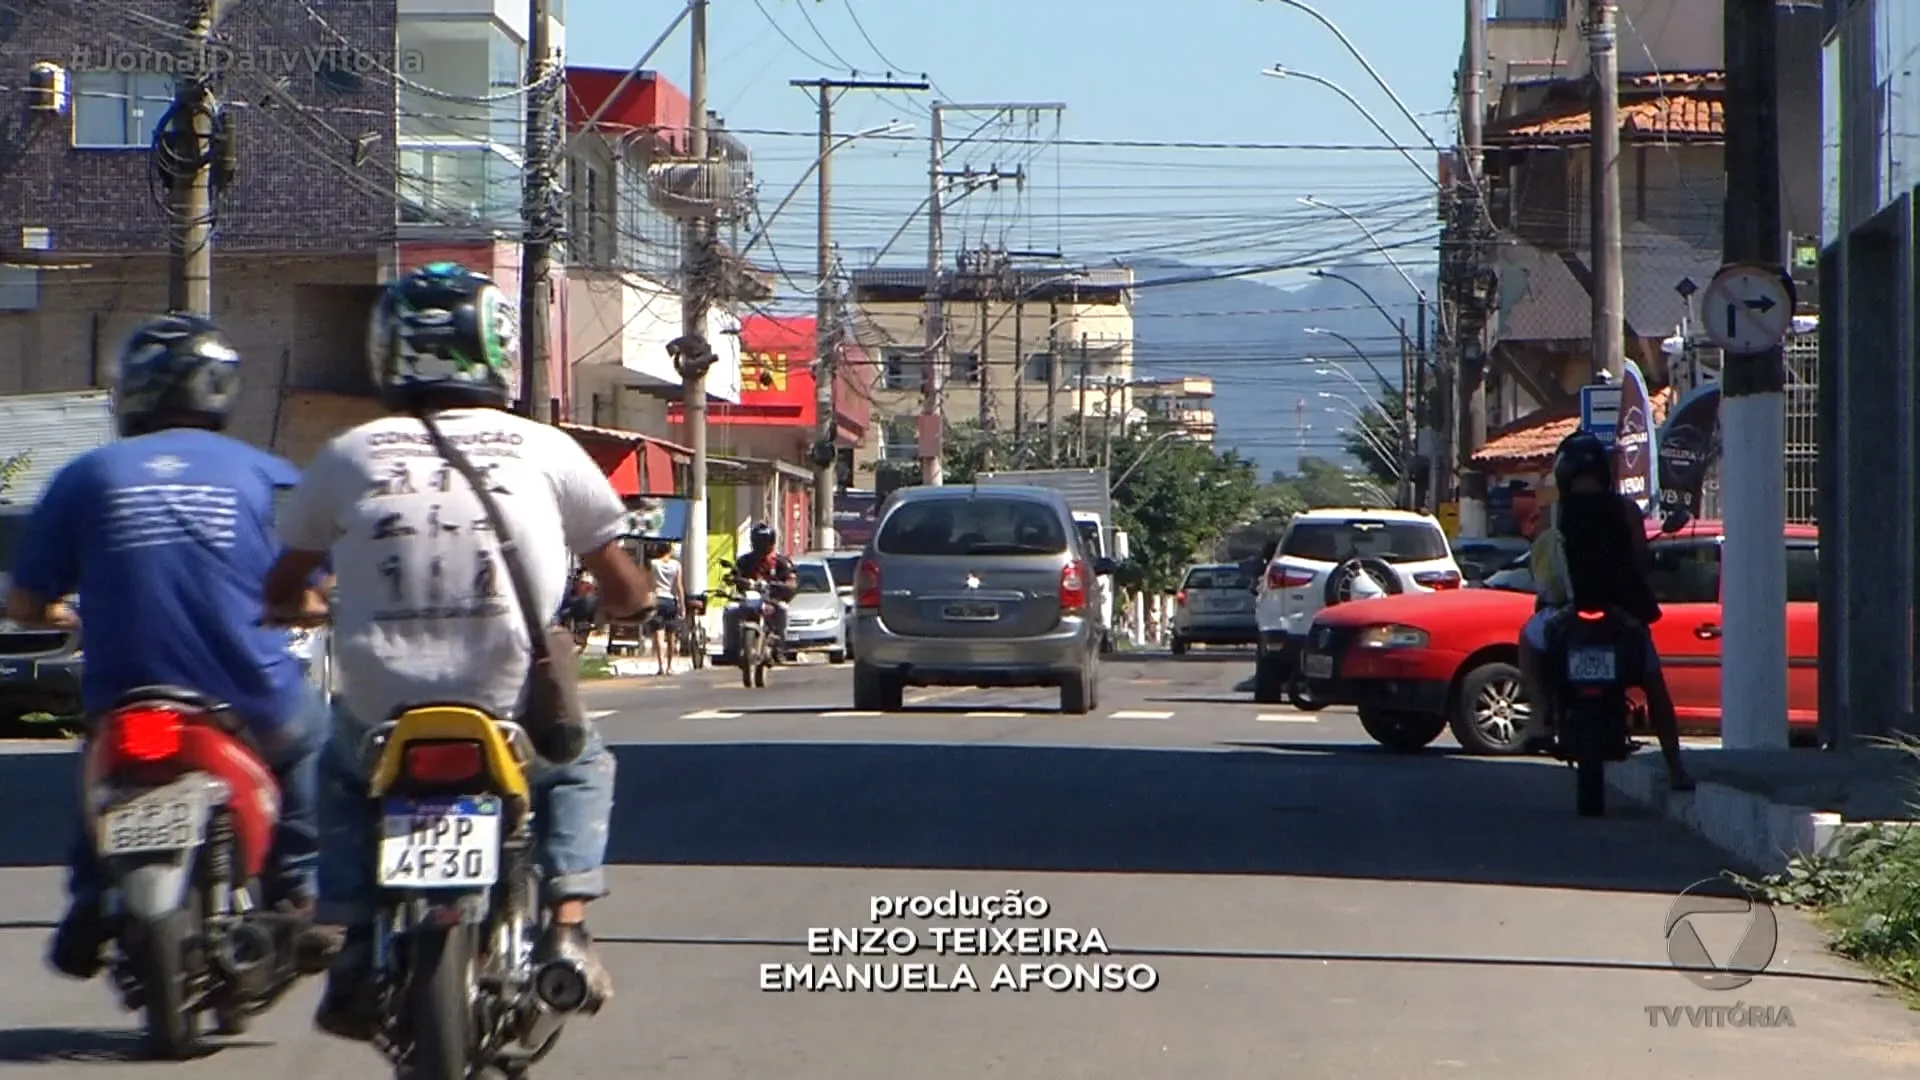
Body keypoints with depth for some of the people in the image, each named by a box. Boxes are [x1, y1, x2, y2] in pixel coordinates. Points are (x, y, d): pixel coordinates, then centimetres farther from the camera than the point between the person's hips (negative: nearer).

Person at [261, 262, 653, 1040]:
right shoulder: (544, 450, 5)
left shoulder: (348, 456, 7)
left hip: (382, 713, 1)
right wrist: (603, 599, 33)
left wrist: (331, 606, 37)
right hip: (515, 713, -1)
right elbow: (627, 593, 10)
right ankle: (564, 925, 9)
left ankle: (350, 943, 17)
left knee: (342, 772, 33)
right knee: (580, 768, 30)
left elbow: (279, 590, 15)